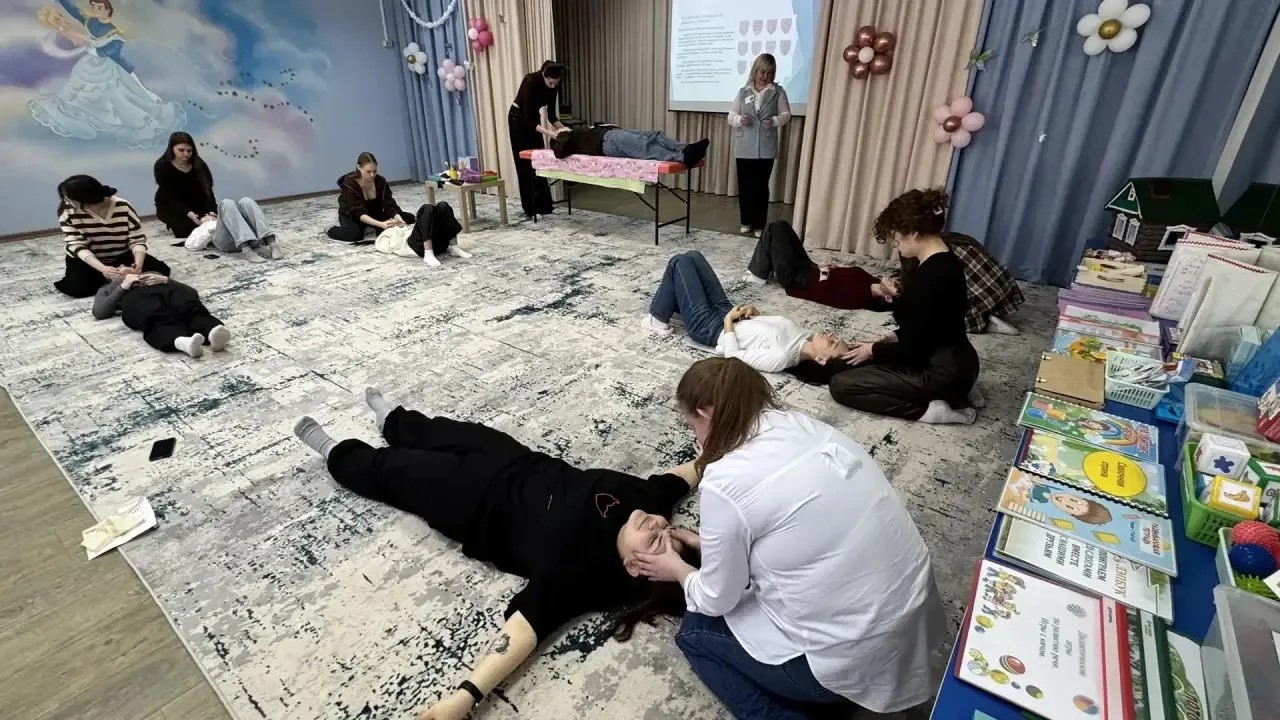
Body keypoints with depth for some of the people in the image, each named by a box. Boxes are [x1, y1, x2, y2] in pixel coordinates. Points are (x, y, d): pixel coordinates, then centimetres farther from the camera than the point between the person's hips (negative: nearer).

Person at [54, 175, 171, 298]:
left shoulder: (123, 207, -21)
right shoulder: (68, 211, -19)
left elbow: (137, 239, -18)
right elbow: (76, 245, -24)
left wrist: (138, 265, -38)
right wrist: (102, 269, -42)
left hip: (122, 256, 0)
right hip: (86, 259, 0)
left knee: (161, 271, -18)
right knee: (75, 287, -26)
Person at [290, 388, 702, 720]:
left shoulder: (582, 568, -38)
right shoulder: (641, 498, -22)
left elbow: (526, 626, -45)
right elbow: (673, 478, -1)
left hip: (479, 504, -6)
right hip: (529, 467, 7)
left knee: (390, 468, 13)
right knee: (454, 433, 29)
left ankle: (334, 452, 48)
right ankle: (392, 418, 62)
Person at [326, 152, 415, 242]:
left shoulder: (381, 181, -17)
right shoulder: (349, 184, -29)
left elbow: (389, 204, -23)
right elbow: (359, 213, -37)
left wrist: (398, 218, -47)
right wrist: (380, 224, -54)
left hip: (374, 214, 4)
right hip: (351, 216, -4)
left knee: (409, 218, -9)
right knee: (355, 233, -38)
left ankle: (369, 228, 2)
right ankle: (332, 230, -4)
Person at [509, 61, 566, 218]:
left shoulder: (554, 85, -12)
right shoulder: (531, 81, -30)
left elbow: (551, 114, -5)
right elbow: (527, 117, -33)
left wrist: (563, 128, -22)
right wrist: (549, 133, -42)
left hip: (533, 118, 6)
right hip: (518, 118, -6)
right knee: (525, 163, -6)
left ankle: (543, 206, 9)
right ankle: (530, 208, -2)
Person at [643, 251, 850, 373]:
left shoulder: (781, 358, -35)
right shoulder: (804, 337, -10)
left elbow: (732, 355, -30)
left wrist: (727, 320, -22)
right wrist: (755, 312, -8)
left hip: (709, 327, -8)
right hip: (727, 313, 8)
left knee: (679, 262, -5)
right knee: (692, 256, 14)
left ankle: (658, 319, 15)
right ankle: (672, 305, 38)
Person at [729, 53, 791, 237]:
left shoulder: (778, 92, 4)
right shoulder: (743, 92, 7)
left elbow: (786, 115, 6)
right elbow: (731, 116, 8)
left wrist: (774, 121, -15)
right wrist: (739, 119, -14)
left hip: (765, 148, -1)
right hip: (744, 148, 2)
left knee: (761, 187, 0)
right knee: (744, 185, 5)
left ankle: (759, 225, 8)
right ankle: (746, 222, 19)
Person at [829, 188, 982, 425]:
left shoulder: (932, 276, -25)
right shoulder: (944, 262, 5)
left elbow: (913, 348, -21)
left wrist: (874, 350, -5)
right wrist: (894, 336, 7)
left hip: (943, 370, -10)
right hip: (947, 360, 10)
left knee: (841, 385, -11)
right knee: (862, 362, 22)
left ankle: (930, 409, -8)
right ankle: (955, 391, 14)